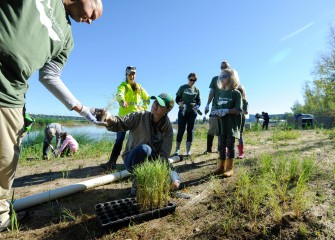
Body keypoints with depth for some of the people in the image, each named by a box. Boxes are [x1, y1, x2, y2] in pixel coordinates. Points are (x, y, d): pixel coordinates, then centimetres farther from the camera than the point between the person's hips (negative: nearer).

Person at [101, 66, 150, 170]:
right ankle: (112, 162, -4)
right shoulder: (123, 85, 1)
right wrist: (122, 101, -45)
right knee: (119, 139, -6)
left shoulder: (139, 87, 15)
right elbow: (119, 94, -22)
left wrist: (144, 108, 3)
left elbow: (147, 98, 21)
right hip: (124, 116, -4)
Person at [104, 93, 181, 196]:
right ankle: (137, 183, -15)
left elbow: (164, 154, -12)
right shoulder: (140, 117, -13)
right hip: (132, 160, -3)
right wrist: (112, 121, -42)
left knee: (174, 183, -14)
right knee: (144, 148, -37)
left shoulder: (168, 129, -8)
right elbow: (121, 123, -20)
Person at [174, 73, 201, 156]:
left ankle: (188, 151, 9)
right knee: (181, 131, -1)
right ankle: (177, 150, 7)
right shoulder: (182, 87, 3)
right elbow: (177, 99, 4)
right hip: (182, 112, -2)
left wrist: (197, 107, -11)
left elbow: (198, 101, 11)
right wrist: (179, 103, -18)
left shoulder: (196, 90, 8)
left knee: (190, 131, 3)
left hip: (192, 112, 2)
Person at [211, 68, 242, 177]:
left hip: (231, 124, -5)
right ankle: (221, 166, 19)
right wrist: (215, 112, -8)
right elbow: (216, 106, 14)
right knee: (221, 146, 9)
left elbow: (238, 109, -11)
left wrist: (226, 111, -23)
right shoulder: (220, 93, 15)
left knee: (230, 145, 1)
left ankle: (230, 168, 9)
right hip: (221, 124, 6)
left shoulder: (236, 93, -4)